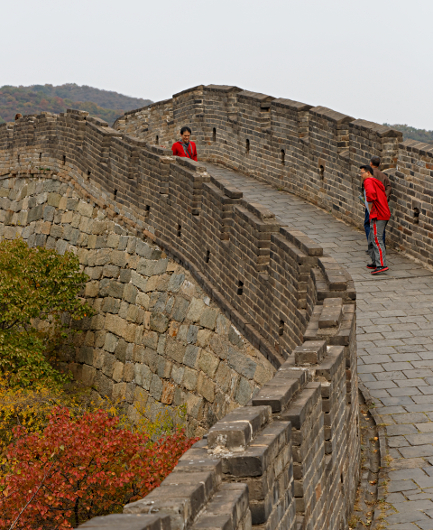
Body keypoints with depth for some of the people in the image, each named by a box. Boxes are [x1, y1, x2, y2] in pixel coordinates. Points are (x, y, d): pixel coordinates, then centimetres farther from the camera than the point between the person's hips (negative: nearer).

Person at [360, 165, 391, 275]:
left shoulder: (368, 181, -8)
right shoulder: (377, 182, 23)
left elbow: (371, 193, -29)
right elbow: (383, 197, 35)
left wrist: (370, 208, -17)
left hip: (377, 216, -10)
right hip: (384, 214, 10)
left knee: (376, 240, -14)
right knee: (371, 240, 17)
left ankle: (382, 265, -21)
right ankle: (375, 262, 21)